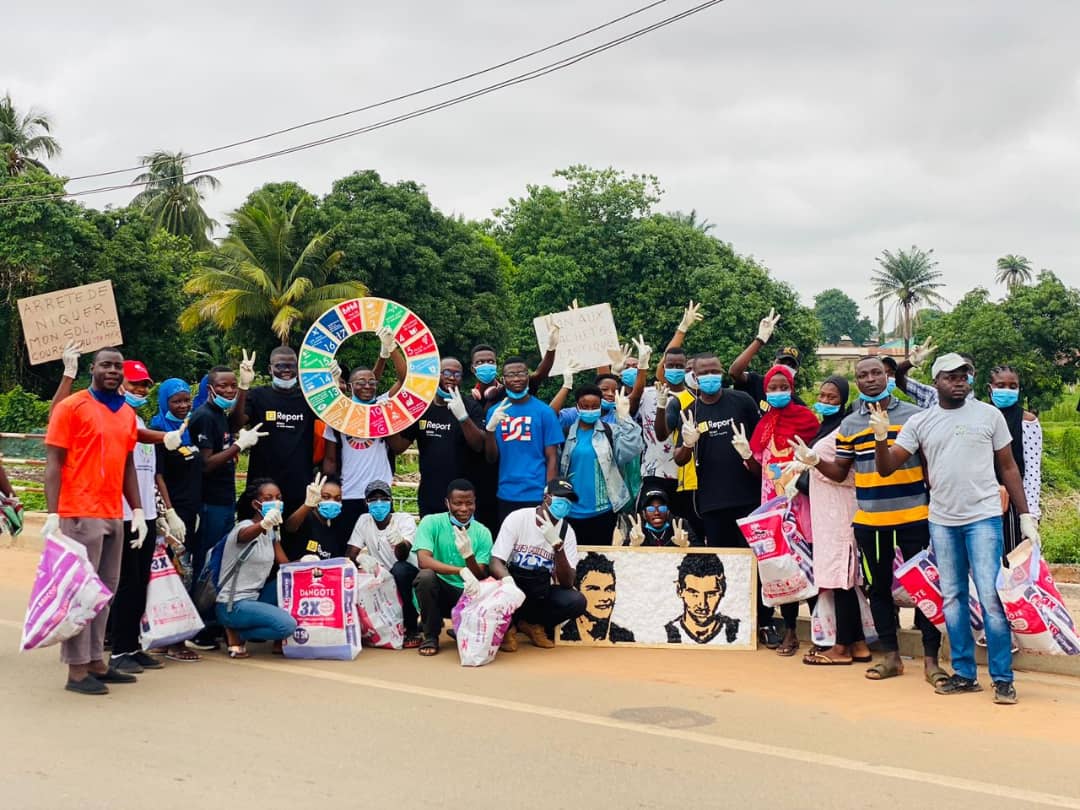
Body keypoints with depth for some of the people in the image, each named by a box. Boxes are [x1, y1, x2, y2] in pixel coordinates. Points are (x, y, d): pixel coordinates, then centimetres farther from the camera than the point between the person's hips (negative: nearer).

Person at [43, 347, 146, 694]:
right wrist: (53, 514, -15)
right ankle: (77, 670, 2)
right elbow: (53, 463, -7)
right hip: (81, 515, -7)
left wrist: (138, 511, 13)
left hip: (114, 516, 7)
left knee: (105, 589, 10)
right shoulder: (71, 407, -5)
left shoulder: (128, 414, 14)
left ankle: (96, 661, 18)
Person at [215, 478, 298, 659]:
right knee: (287, 625, -25)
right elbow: (247, 534, -43)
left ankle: (278, 641, 9)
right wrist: (264, 524, -65)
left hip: (254, 598, 9)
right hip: (232, 605, -9)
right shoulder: (244, 527, -16)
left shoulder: (273, 529, 9)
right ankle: (236, 633, -3)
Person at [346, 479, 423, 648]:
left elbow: (402, 557, -27)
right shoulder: (364, 521, -1)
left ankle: (412, 629, -19)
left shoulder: (405, 520, -12)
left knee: (399, 569, -36)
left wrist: (399, 543, -52)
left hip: (408, 574, -3)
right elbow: (351, 555, -5)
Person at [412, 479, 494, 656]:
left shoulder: (482, 533, -2)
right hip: (438, 592, -2)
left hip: (468, 595, 2)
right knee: (426, 576, -34)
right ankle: (431, 635, -10)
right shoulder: (431, 523, -9)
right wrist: (461, 570, -36)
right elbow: (423, 561, -25)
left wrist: (469, 555, -29)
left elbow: (481, 577, -9)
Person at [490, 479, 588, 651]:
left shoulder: (566, 531, -7)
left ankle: (532, 624, 3)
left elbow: (567, 583, -16)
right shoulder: (518, 518, -14)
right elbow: (496, 563, -18)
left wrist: (557, 544, -30)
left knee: (577, 601, -24)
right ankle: (508, 625, -2)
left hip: (541, 593, 3)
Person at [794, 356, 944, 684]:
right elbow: (840, 472, 12)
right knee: (878, 587, 10)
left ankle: (931, 659, 8)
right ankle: (891, 656, 22)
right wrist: (814, 461, -6)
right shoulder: (849, 425, 7)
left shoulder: (913, 415, -1)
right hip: (869, 520, 3)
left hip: (914, 516, -3)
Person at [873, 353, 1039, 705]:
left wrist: (1025, 515, 3)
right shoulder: (920, 422, 5)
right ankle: (964, 674, 18)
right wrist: (880, 437, -17)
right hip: (942, 521, 3)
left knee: (991, 597, -6)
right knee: (952, 598, 9)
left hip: (984, 518, -3)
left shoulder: (989, 415, 3)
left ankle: (1003, 679, 2)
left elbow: (1008, 467, 7)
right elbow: (886, 467, 1)